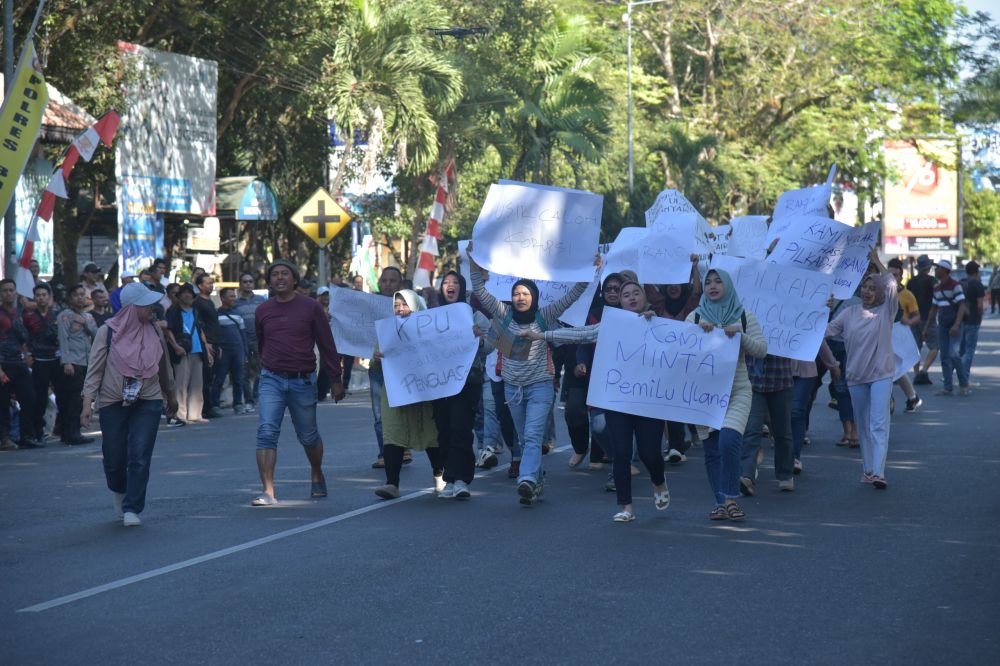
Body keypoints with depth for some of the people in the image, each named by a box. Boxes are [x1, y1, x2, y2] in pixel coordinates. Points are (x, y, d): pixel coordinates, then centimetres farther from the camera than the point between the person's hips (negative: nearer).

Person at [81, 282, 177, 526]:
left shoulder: (153, 330, 4)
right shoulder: (107, 332, -7)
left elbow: (164, 365, 18)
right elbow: (94, 369, -6)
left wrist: (170, 393, 28)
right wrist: (87, 403, -13)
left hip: (148, 402, 2)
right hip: (112, 403, -2)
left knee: (140, 457, -9)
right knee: (114, 458, 6)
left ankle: (132, 509, -2)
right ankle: (118, 491, 38)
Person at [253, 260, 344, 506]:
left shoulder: (311, 308, -1)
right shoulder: (263, 311, 6)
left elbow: (327, 345, 3)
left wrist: (336, 379, 2)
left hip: (303, 381, -1)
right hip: (272, 380, 1)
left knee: (308, 436, 12)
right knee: (266, 433, -14)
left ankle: (317, 476, 39)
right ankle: (268, 492, -16)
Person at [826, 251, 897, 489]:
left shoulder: (886, 311, -1)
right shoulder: (851, 313, 8)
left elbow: (892, 285, -14)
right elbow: (828, 329, 8)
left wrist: (877, 262, -7)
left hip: (881, 373, -4)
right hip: (856, 375, 4)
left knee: (879, 424, -13)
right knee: (863, 426, 12)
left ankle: (878, 472, -22)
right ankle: (867, 469, 22)